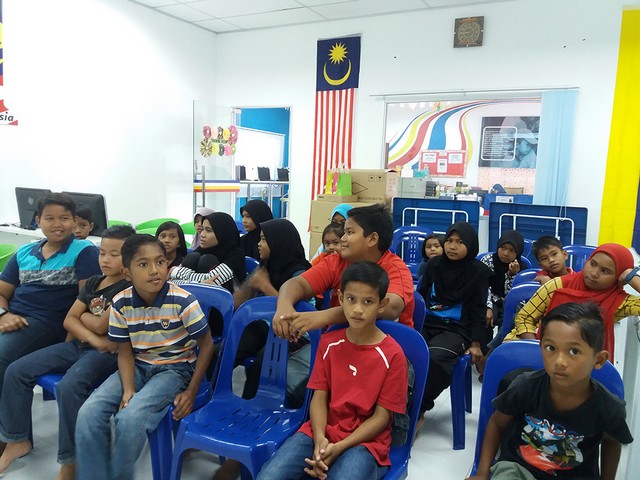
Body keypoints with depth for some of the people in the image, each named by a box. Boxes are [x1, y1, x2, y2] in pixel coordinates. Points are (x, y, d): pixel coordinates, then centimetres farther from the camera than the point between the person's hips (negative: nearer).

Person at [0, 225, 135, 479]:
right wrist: (93, 338, -11)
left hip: (106, 352, -8)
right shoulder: (93, 282, 12)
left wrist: (84, 315, 4)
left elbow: (100, 326, -16)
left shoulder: (129, 287, -12)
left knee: (68, 386, -34)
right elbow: (69, 320, 5)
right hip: (78, 345, 8)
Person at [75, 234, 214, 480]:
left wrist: (191, 391, -12)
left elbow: (206, 345, -11)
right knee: (89, 414, -16)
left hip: (175, 368, -4)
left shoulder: (182, 301, -20)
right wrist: (128, 390, -16)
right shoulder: (120, 304, -9)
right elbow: (125, 352, 0)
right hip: (138, 366, 4)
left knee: (130, 418, -26)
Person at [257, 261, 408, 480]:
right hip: (322, 432, 3)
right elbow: (319, 397, 2)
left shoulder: (392, 354, -9)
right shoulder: (329, 343, 4)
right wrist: (319, 438, -16)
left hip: (365, 440, -3)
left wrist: (339, 447, -16)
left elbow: (381, 416, -7)